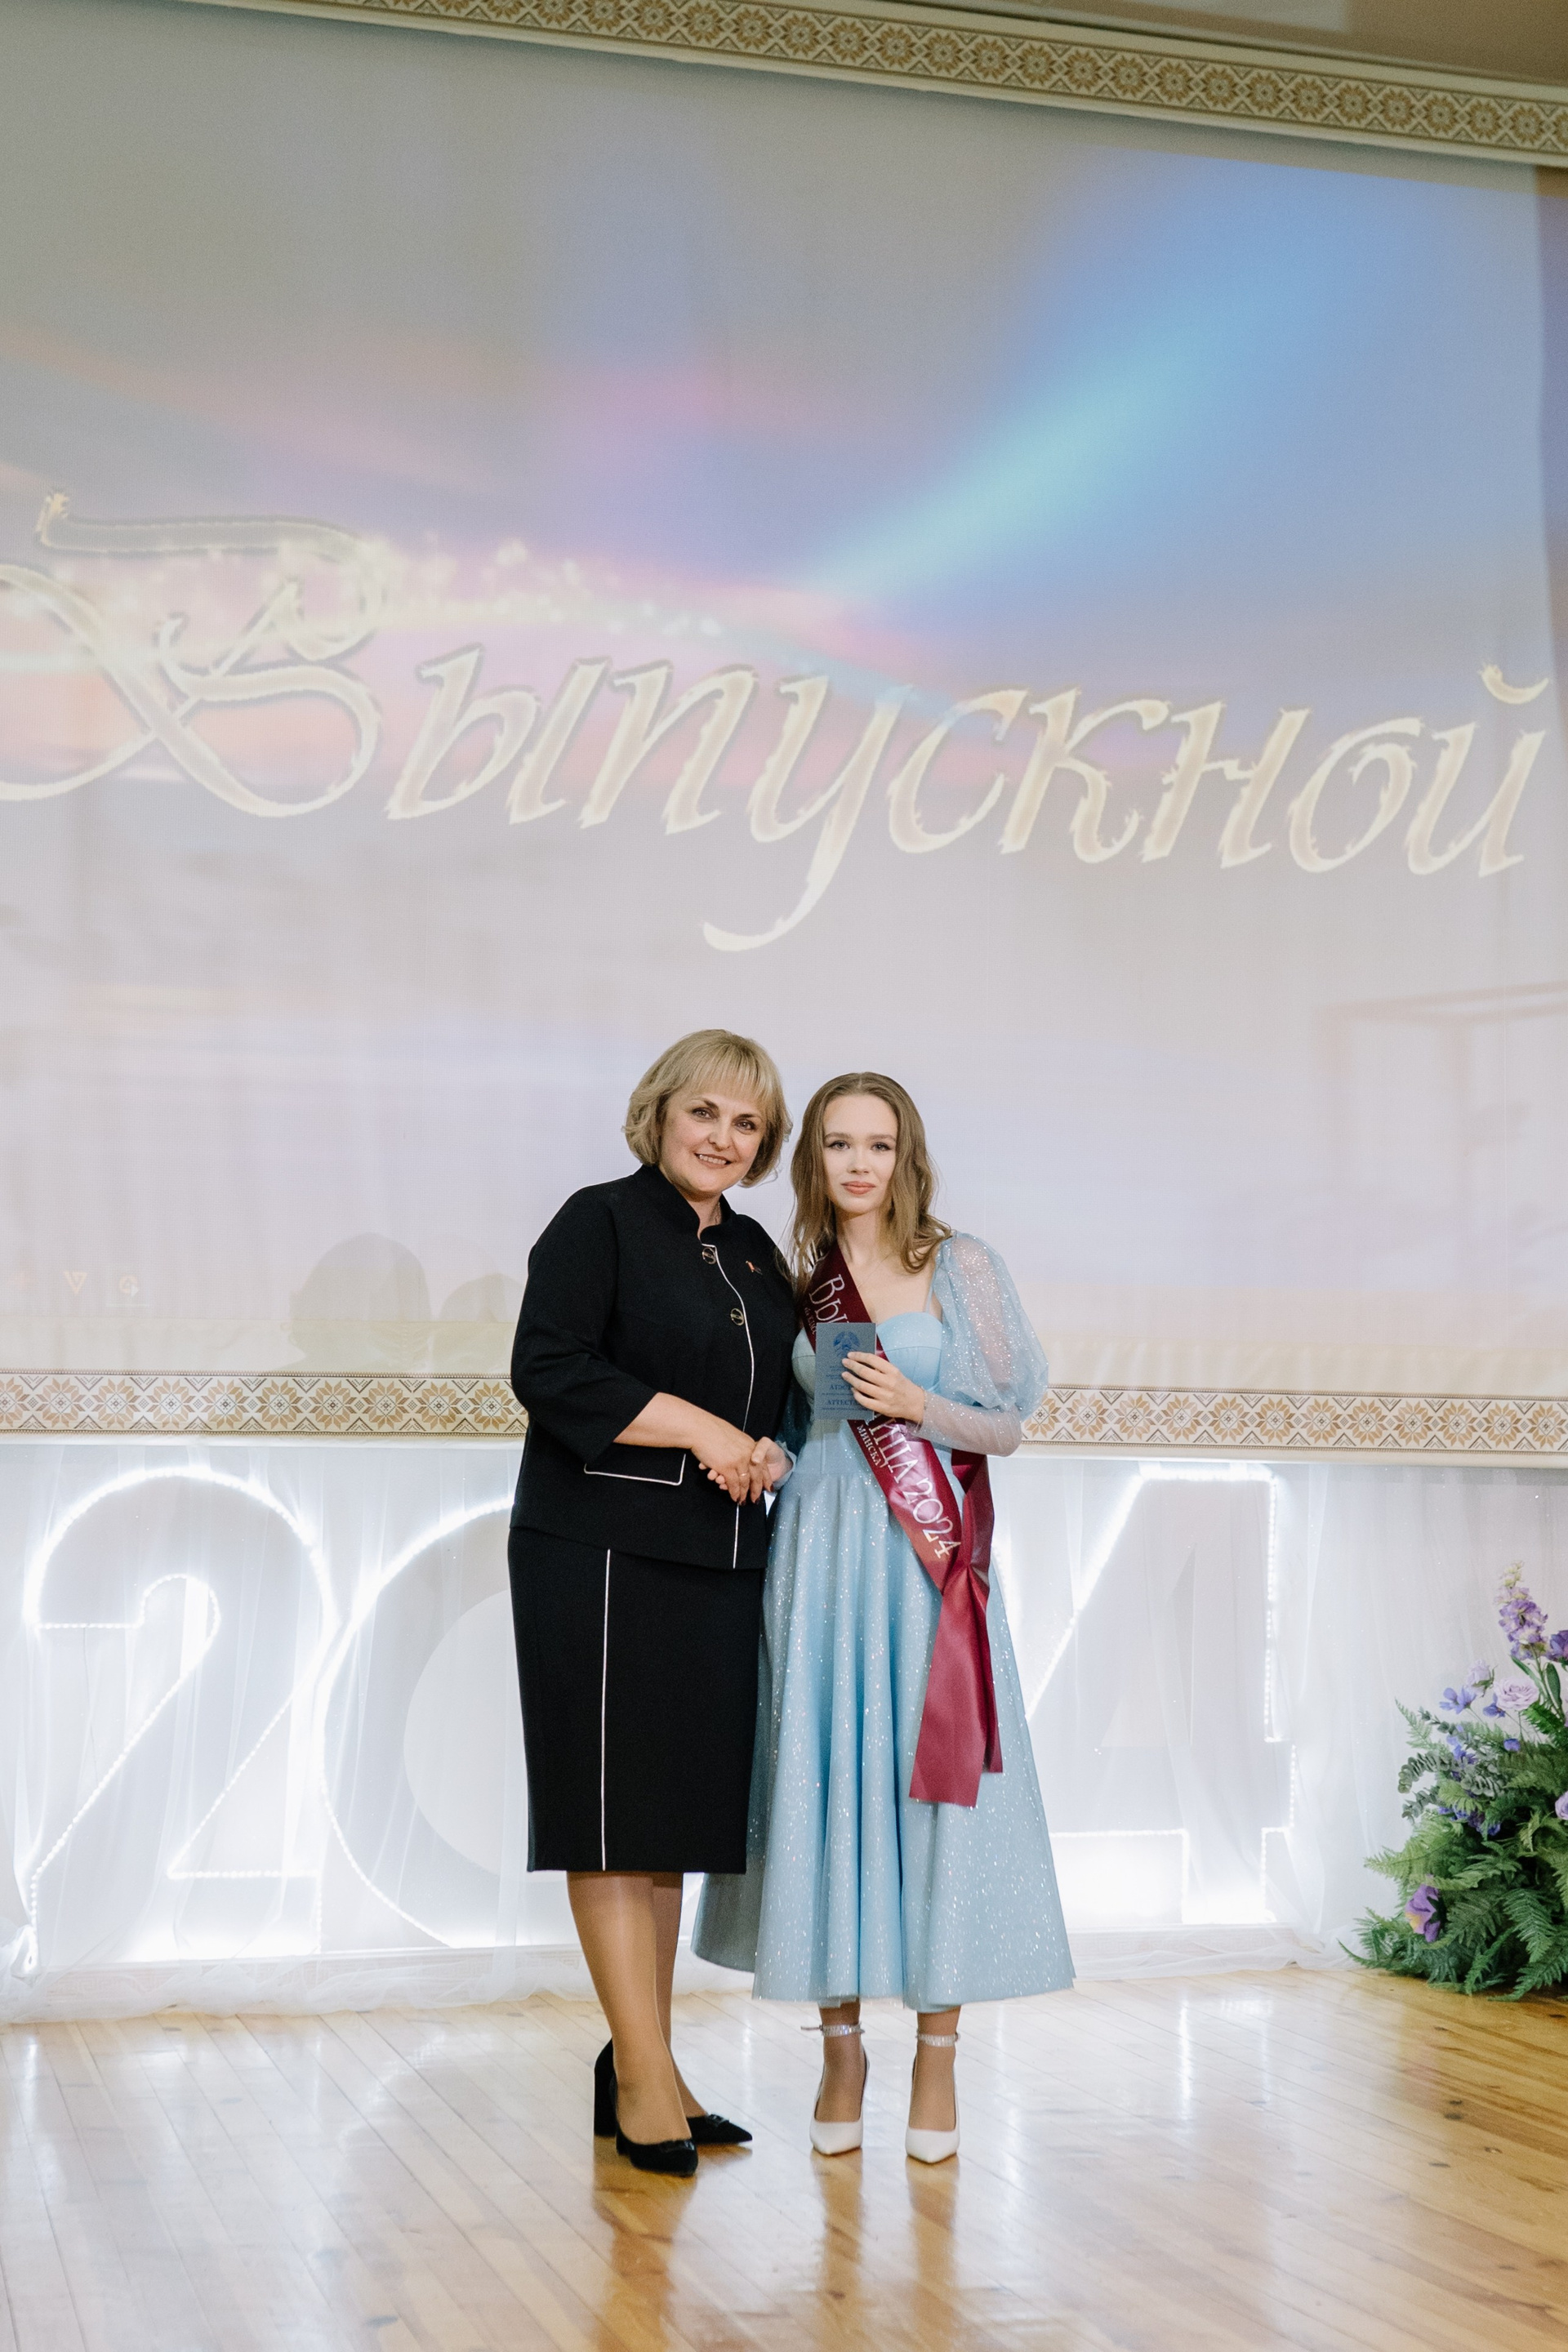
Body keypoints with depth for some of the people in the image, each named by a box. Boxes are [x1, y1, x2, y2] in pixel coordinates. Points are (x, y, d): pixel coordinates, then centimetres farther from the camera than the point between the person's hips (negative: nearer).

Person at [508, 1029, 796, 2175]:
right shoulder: (600, 1224, -4)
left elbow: (783, 1396, 23)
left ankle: (642, 2067, 18)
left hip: (716, 1564, 7)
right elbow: (551, 1370, -15)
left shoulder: (756, 1255, 17)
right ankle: (644, 2076, -2)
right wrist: (701, 1429, -16)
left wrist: (770, 1455, 1)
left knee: (679, 1814, 10)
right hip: (603, 1554, -7)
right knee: (616, 1812, -6)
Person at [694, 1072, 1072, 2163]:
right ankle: (841, 2048, 13)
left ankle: (938, 2056, 6)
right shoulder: (796, 1281, 10)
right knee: (827, 1779, 2)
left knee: (931, 1784, -2)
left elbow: (1006, 1426, 1)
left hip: (929, 1558, -2)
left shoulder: (960, 1266, 2)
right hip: (821, 1554, 2)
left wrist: (916, 1405, -13)